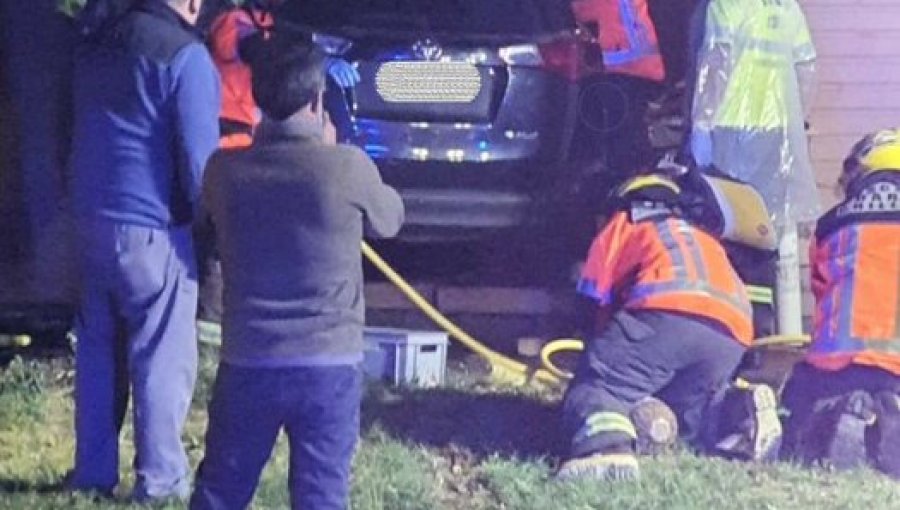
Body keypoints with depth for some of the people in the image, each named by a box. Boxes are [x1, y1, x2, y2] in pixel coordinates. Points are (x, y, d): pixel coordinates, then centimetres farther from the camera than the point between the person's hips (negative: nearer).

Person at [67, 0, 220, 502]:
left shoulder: (96, 47, 12)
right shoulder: (184, 54, -13)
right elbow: (199, 158, -14)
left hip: (93, 223, 7)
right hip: (154, 230, -7)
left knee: (98, 351, 14)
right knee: (161, 357, 2)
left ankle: (93, 469, 20)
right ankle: (160, 475, 8)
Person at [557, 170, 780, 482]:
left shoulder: (623, 226, 30)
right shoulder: (704, 238, 43)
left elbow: (598, 299, 23)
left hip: (666, 315, -5)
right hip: (731, 334, 5)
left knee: (594, 390, -3)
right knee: (685, 410, 26)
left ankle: (607, 450, -37)